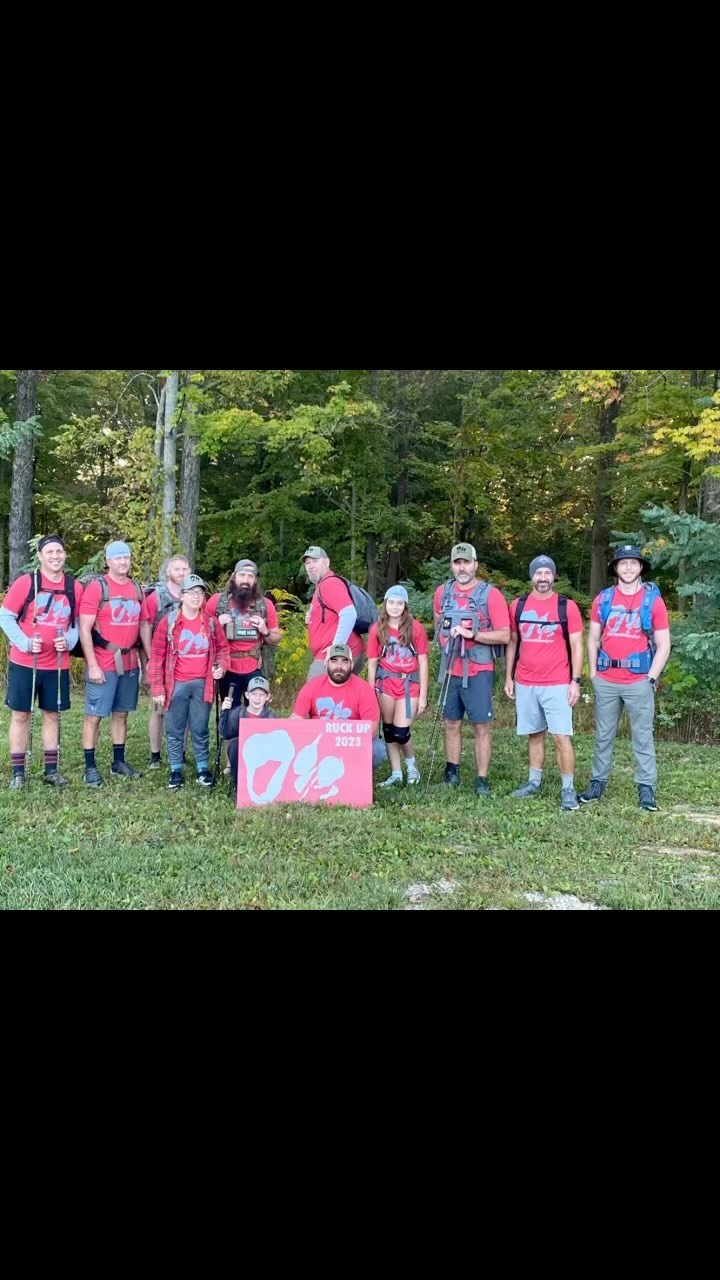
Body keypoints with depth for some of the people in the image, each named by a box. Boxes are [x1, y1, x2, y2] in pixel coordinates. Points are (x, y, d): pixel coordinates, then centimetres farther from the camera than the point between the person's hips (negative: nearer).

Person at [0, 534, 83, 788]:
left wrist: (69, 640, -9)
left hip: (58, 665, 3)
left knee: (51, 714, 11)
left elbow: (78, 622, 10)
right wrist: (24, 642, -16)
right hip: (24, 663, -3)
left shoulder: (75, 587, 3)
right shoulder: (25, 582, -7)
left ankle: (51, 770, 21)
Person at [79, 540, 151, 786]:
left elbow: (144, 625, 16)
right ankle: (90, 767, 6)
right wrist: (92, 664, -16)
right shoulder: (96, 586, -7)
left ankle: (118, 762, 22)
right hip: (103, 664, -6)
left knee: (121, 714, 13)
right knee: (94, 715, -1)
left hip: (130, 664, 6)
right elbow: (84, 629, -11)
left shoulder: (137, 589, 10)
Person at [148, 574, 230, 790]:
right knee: (174, 731, 7)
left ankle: (203, 769, 21)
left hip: (202, 684, 2)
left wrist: (221, 666, -2)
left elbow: (223, 648, 17)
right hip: (176, 685, -1)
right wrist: (157, 688, -6)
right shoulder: (168, 622, -5)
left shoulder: (211, 622, 3)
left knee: (200, 730, 9)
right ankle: (176, 771, 18)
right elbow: (156, 657, -3)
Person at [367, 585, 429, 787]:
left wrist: (423, 695, -5)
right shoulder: (377, 629, 2)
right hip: (385, 684, 2)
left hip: (409, 684, -2)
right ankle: (396, 774, 21)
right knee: (388, 730, 8)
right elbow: (372, 664, 4)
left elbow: (423, 663, -2)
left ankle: (411, 763, 23)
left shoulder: (416, 628, -3)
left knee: (400, 732, -6)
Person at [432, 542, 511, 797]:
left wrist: (471, 634, -21)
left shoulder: (490, 594, -9)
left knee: (481, 727, -1)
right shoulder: (443, 592, 6)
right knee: (451, 724, 12)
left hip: (478, 671, -4)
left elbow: (504, 635, -13)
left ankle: (482, 781, 4)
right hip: (450, 670, 5)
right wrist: (446, 644, 11)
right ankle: (451, 772, 23)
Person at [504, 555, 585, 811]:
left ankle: (568, 789, 2)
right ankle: (534, 782, 23)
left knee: (561, 736, -6)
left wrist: (576, 681, -8)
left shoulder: (567, 606, -2)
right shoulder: (518, 606, 7)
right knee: (534, 735, 12)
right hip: (525, 684, 3)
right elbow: (512, 643, 12)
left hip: (557, 684, -3)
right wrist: (508, 678, 9)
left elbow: (576, 646, -1)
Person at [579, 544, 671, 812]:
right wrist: (593, 674, 2)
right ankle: (597, 782, 18)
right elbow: (593, 640, 9)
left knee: (642, 736, 2)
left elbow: (663, 645, 0)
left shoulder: (653, 599, 0)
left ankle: (646, 788, 8)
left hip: (639, 681, -2)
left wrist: (651, 679, -8)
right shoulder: (603, 599, 6)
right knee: (603, 736, 10)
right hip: (606, 682, 2)